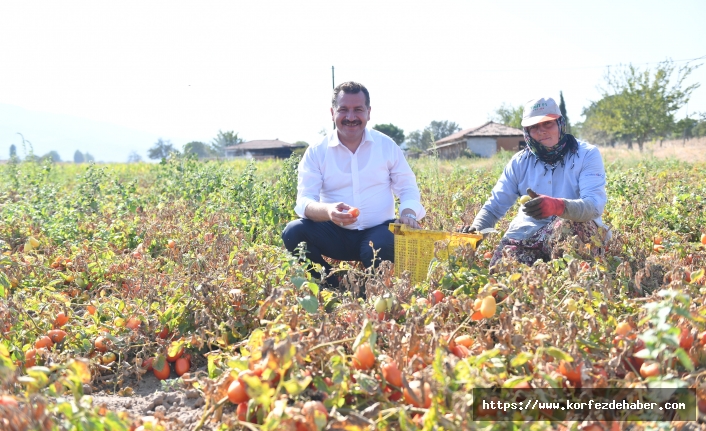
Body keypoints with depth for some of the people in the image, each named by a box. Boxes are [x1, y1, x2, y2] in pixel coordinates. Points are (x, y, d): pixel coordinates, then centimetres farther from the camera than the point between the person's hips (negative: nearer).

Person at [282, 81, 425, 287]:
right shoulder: (316, 152, 1)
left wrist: (408, 213, -17)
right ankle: (334, 289, -7)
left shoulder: (387, 146, 4)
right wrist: (328, 210, -33)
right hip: (336, 234, 1)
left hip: (378, 231, -1)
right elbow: (305, 200, -9)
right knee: (294, 232, -25)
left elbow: (407, 187, 8)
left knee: (381, 247, -36)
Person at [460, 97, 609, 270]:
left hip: (579, 234, -2)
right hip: (527, 234, 2)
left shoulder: (587, 155, -4)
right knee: (498, 269, -27)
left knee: (567, 224, -38)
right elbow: (494, 206, 9)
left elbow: (595, 204, -20)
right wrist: (476, 229, -15)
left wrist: (557, 206, -41)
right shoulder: (520, 162, 8)